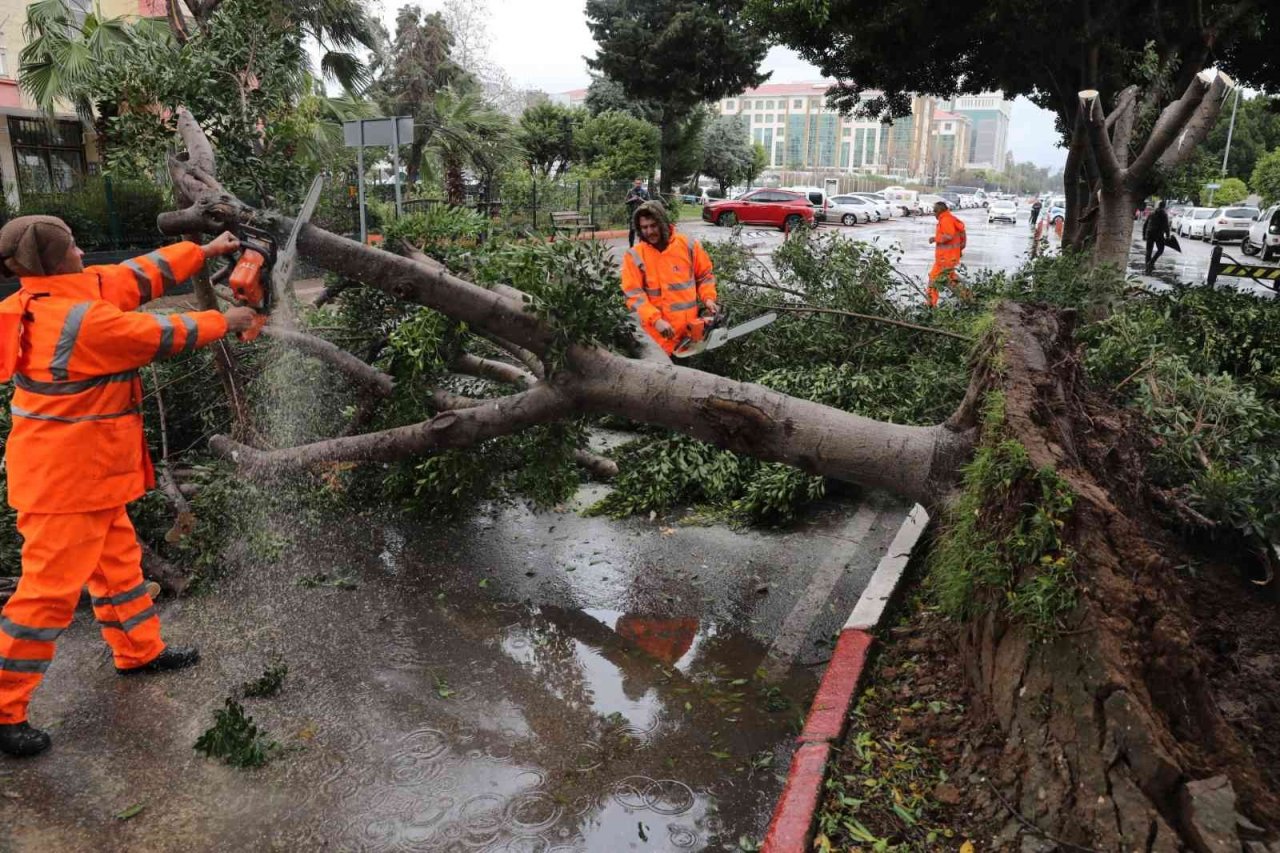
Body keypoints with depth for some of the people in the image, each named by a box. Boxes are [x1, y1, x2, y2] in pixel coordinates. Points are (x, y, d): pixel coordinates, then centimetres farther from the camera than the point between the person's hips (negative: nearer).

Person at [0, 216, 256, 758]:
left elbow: (137, 276, 10)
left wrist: (204, 251, 15)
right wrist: (224, 321, 3)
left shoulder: (52, 297, 2)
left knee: (118, 560, 22)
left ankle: (140, 651, 38)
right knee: (51, 587, -2)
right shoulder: (82, 320, -26)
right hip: (65, 477, -10)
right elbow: (164, 335, -14)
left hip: (86, 472, 10)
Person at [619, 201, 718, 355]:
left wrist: (708, 298, -5)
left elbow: (705, 275, 12)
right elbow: (633, 294, -12)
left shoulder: (688, 245, -1)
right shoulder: (634, 256, -7)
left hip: (691, 329, 2)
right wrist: (656, 320, -23)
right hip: (658, 332, -2)